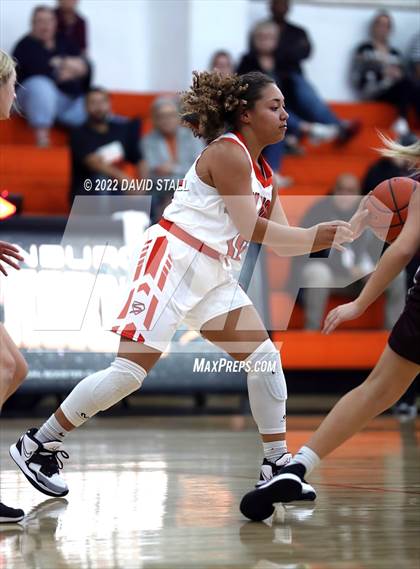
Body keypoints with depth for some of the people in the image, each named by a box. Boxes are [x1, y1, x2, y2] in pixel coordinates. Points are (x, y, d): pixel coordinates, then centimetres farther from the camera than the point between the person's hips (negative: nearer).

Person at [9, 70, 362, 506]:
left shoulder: (262, 172, 16)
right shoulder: (227, 152, -11)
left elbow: (282, 243, 14)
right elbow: (251, 228, -16)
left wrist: (343, 232, 3)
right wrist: (325, 234, -13)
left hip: (215, 277, 9)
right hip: (172, 261, -9)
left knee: (265, 357, 1)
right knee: (131, 370, -12)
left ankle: (277, 464, 6)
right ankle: (37, 445, -2)